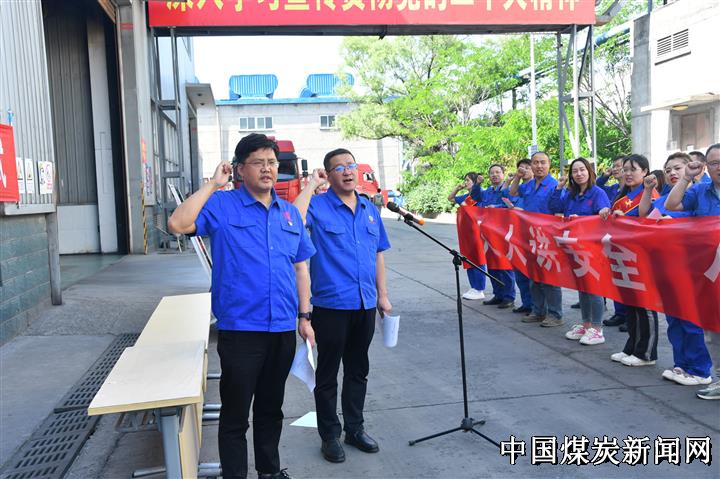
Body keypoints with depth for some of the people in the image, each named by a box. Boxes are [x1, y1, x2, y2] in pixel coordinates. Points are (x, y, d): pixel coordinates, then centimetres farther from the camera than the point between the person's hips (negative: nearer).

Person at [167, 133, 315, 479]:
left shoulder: (290, 213, 10)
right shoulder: (222, 206, -5)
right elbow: (178, 224, -21)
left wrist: (304, 315, 9)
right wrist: (213, 185, -16)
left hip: (283, 330, 5)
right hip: (240, 330, -5)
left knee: (271, 409, 21)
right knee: (235, 413, 8)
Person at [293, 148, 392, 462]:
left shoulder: (370, 210, 10)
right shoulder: (318, 206, -7)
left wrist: (382, 294, 13)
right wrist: (311, 185, -20)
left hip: (365, 304, 5)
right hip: (331, 304, -5)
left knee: (358, 371, 17)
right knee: (328, 374, 8)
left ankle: (355, 428, 32)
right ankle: (329, 435, 23)